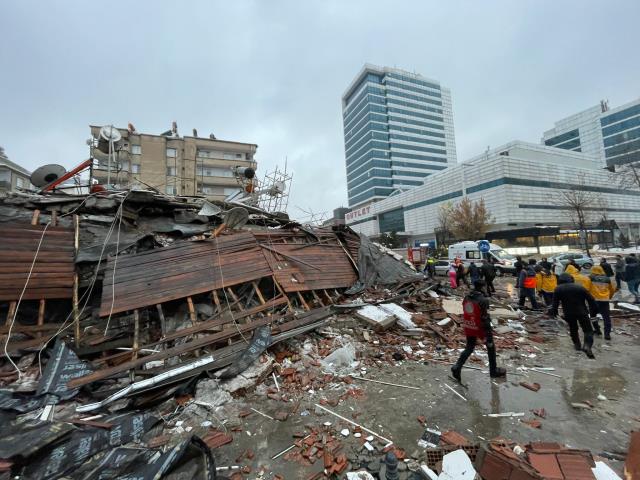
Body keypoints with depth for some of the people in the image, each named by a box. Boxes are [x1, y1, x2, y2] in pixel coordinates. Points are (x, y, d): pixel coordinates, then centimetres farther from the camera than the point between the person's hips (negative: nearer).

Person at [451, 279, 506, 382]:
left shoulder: (466, 298, 2)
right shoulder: (483, 300, -20)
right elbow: (485, 318, -22)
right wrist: (489, 333, -17)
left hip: (469, 328, 6)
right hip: (480, 328, -5)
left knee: (469, 348, 16)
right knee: (490, 346, 20)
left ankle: (457, 367, 2)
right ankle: (494, 370, 34)